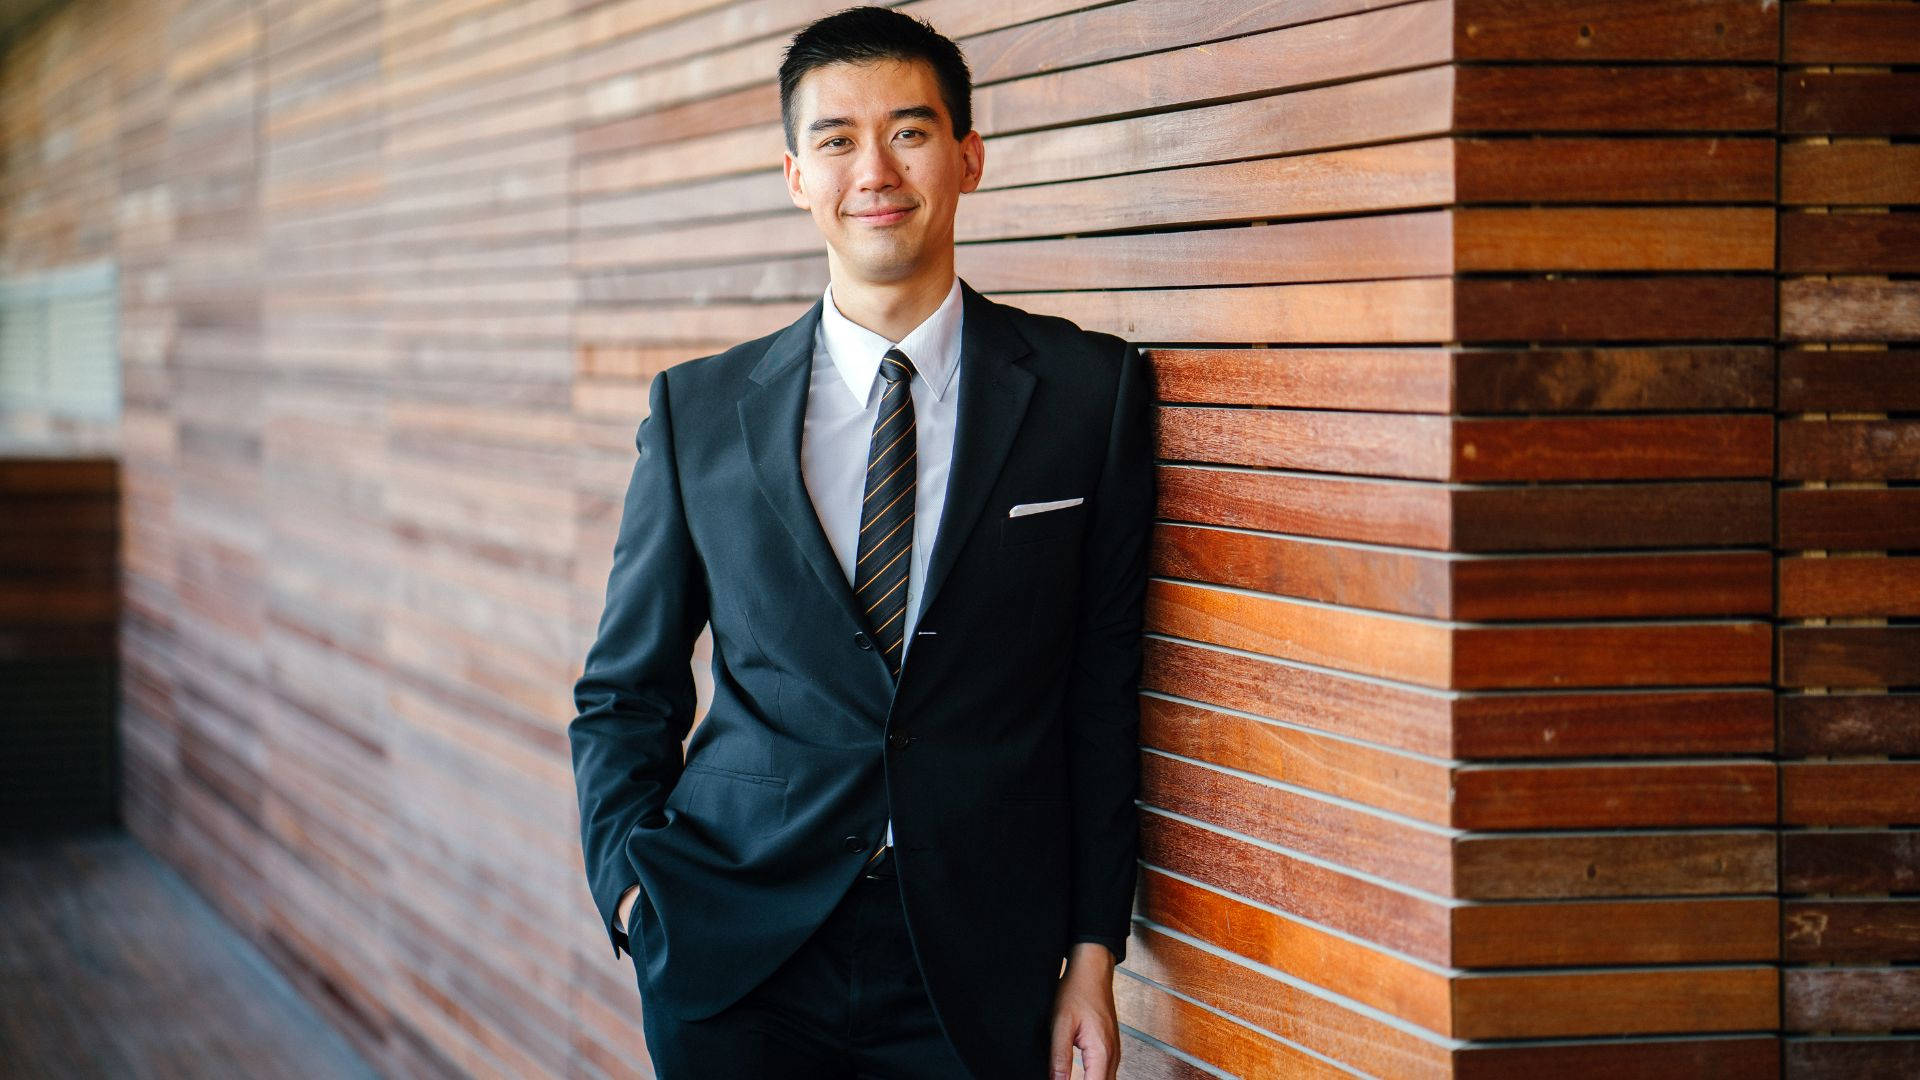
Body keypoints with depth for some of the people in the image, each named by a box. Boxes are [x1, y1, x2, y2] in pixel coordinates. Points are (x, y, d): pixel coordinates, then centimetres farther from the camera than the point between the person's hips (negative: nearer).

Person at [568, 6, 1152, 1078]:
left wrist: (1093, 952, -1)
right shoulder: (698, 409, 3)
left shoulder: (1092, 389, 1)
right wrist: (634, 887, -4)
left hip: (973, 979, -1)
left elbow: (1105, 693, 3)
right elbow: (625, 695, 10)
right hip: (735, 962, 1)